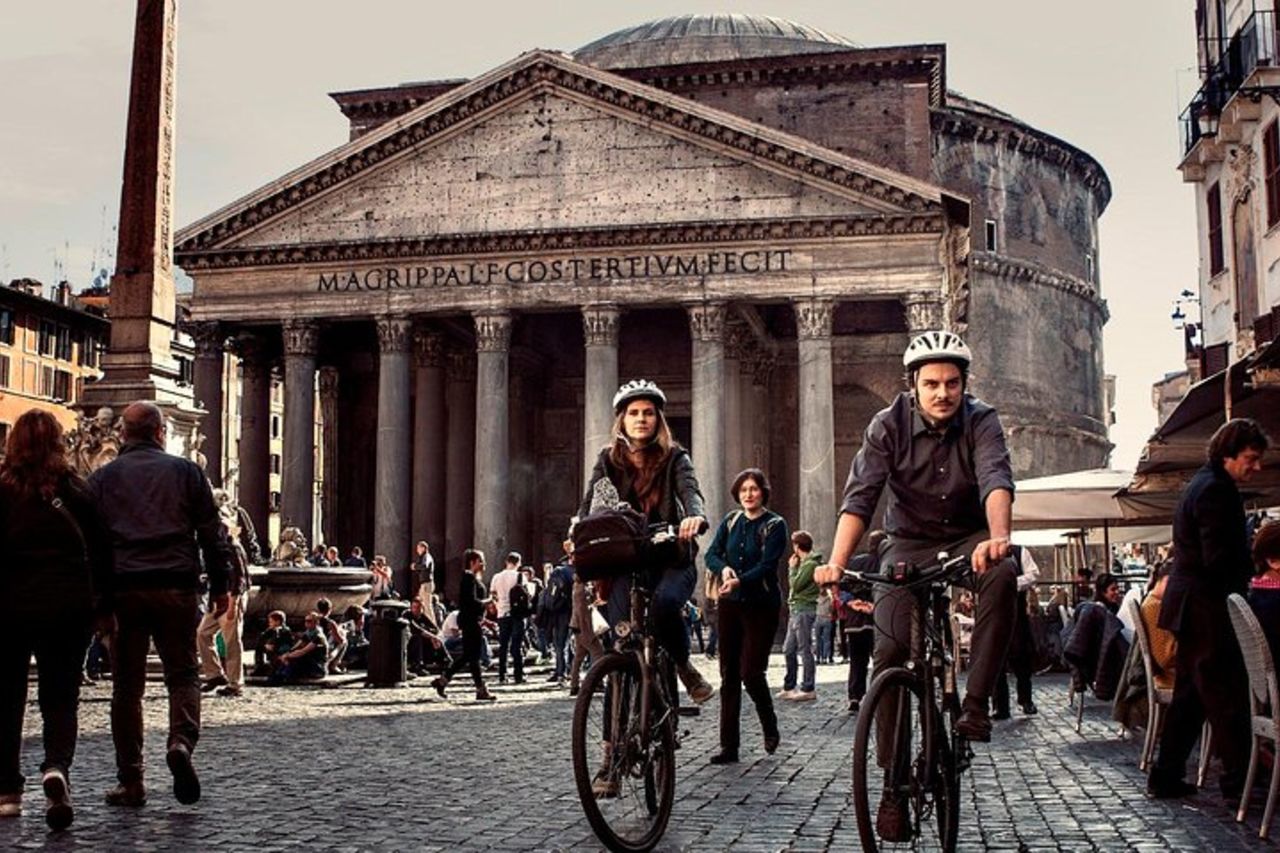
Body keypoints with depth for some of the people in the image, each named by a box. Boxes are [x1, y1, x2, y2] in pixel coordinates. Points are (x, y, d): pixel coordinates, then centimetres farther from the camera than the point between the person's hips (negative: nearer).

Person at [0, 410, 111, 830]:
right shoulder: (77, 490, 1)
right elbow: (101, 551, 2)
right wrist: (101, 600, 11)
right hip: (69, 607, 1)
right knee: (60, 697, 7)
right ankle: (57, 768, -19)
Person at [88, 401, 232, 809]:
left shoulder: (103, 477, 10)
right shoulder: (186, 471, 7)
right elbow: (212, 533, 5)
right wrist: (220, 586, 11)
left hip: (124, 588, 1)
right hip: (177, 586, -1)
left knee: (127, 684, 7)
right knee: (183, 673, 8)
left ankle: (131, 782, 9)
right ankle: (181, 742, -19)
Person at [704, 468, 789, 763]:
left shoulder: (775, 525, -4)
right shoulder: (730, 522, 10)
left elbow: (767, 565, -15)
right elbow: (711, 554, 4)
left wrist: (740, 581, -30)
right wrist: (724, 569, -18)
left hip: (761, 606, -5)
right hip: (730, 605, 5)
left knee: (751, 672, -8)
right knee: (729, 674, 3)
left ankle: (770, 728, 20)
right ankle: (729, 746, 8)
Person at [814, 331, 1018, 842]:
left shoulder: (980, 421, -12)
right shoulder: (889, 425, -12)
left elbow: (996, 479, -29)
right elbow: (860, 496, -22)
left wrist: (997, 536, -51)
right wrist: (836, 562, -37)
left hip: (968, 540, 0)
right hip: (909, 545, 0)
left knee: (1003, 575, -35)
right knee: (890, 652, -15)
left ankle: (976, 702, -24)